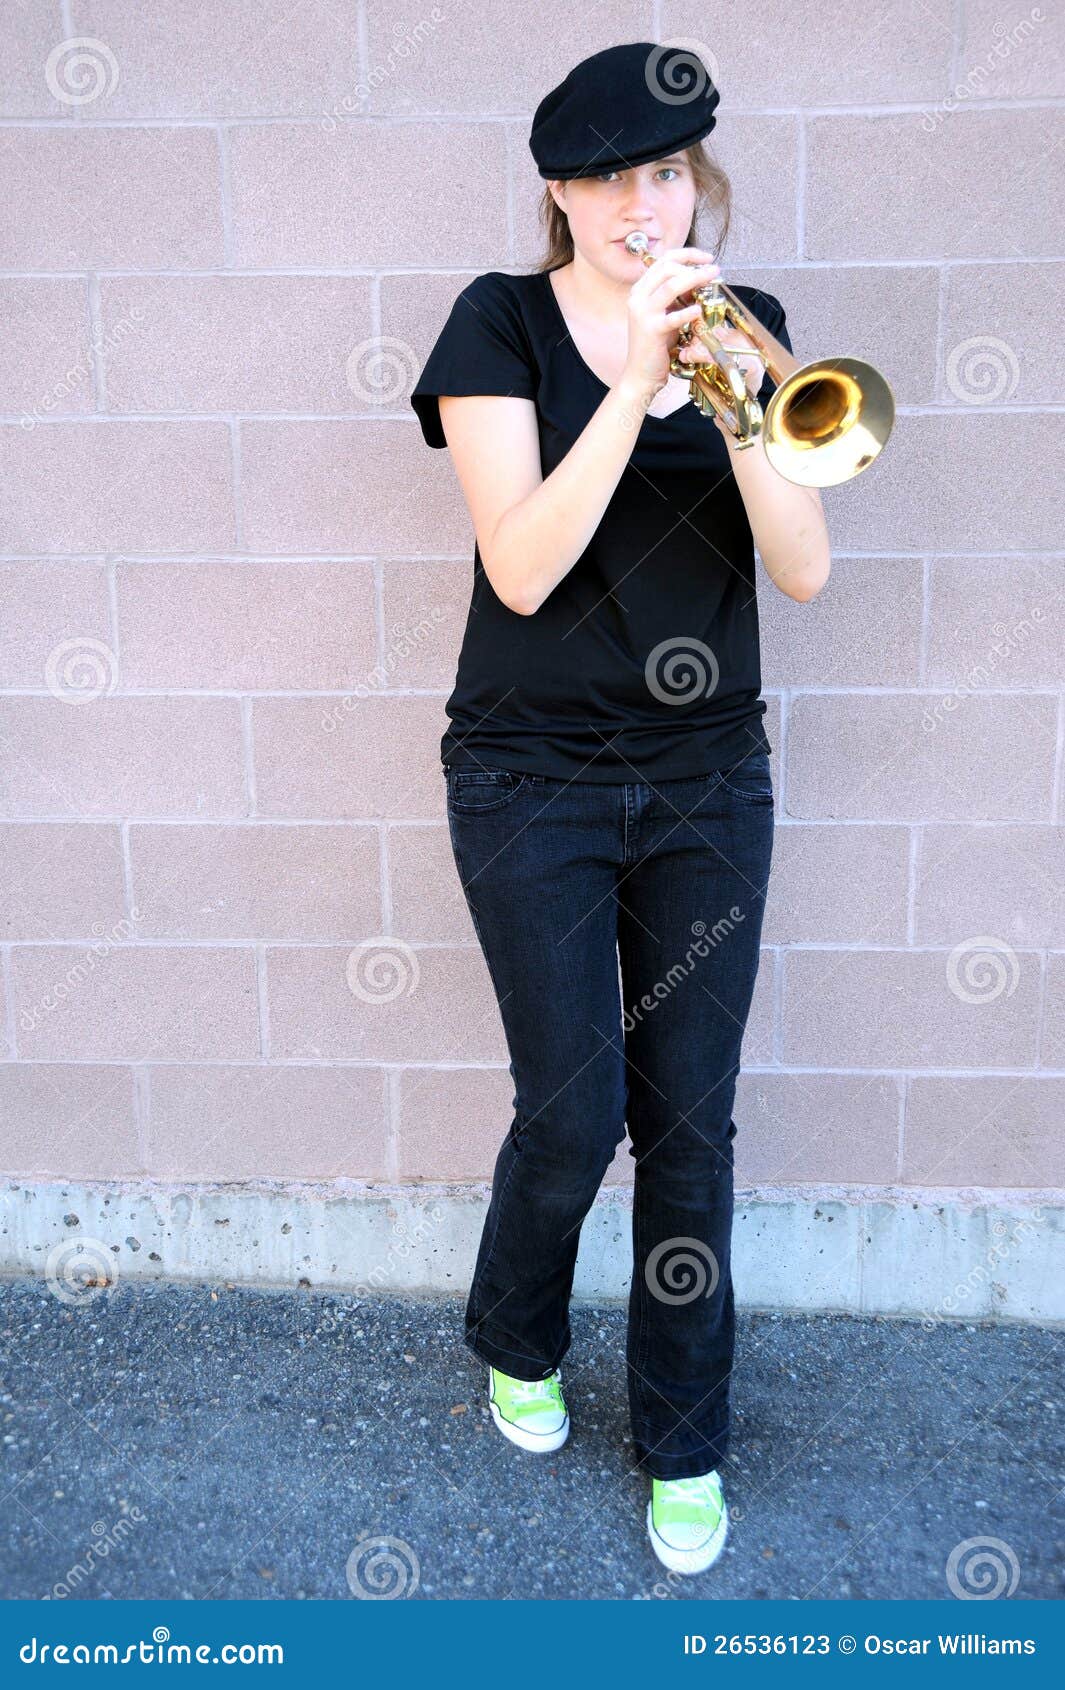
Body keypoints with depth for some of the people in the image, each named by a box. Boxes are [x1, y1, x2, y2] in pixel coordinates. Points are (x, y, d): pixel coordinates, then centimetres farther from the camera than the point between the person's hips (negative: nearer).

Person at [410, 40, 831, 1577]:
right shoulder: (504, 323, -2)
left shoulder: (742, 326, 7)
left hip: (706, 775, 3)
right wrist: (638, 380, -22)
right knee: (574, 1107, -4)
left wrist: (741, 399, -19)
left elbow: (803, 569, -4)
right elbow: (522, 567, -16)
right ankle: (517, 1345, 31)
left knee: (690, 1118, 6)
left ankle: (684, 1445, 26)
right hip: (535, 774, -2)